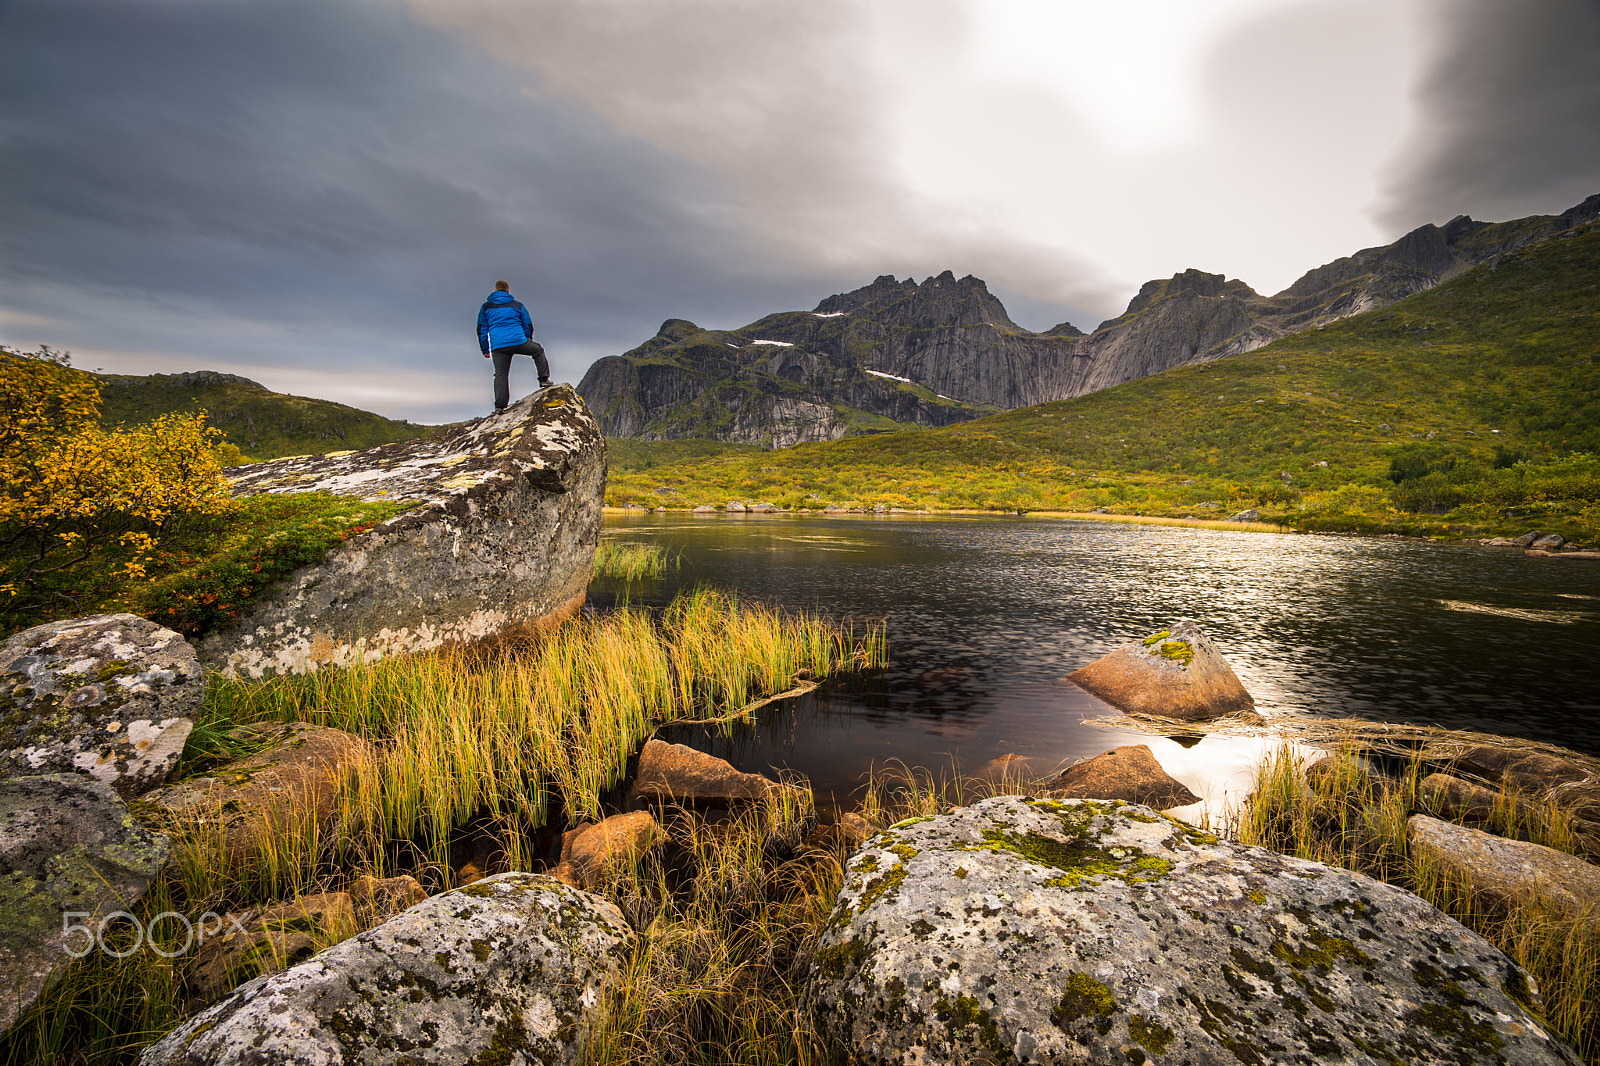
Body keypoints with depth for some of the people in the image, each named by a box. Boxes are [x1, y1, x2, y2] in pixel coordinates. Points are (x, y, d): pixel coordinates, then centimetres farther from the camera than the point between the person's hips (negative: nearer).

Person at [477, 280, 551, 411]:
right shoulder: (517, 305, 14)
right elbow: (528, 326, 18)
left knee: (501, 374, 4)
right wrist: (528, 341, 34)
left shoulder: (486, 307, 16)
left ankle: (500, 406, -5)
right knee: (538, 351, 25)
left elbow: (481, 330, 15)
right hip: (519, 341, -1)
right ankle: (544, 379, 18)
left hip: (498, 347, 1)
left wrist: (485, 350, 21)